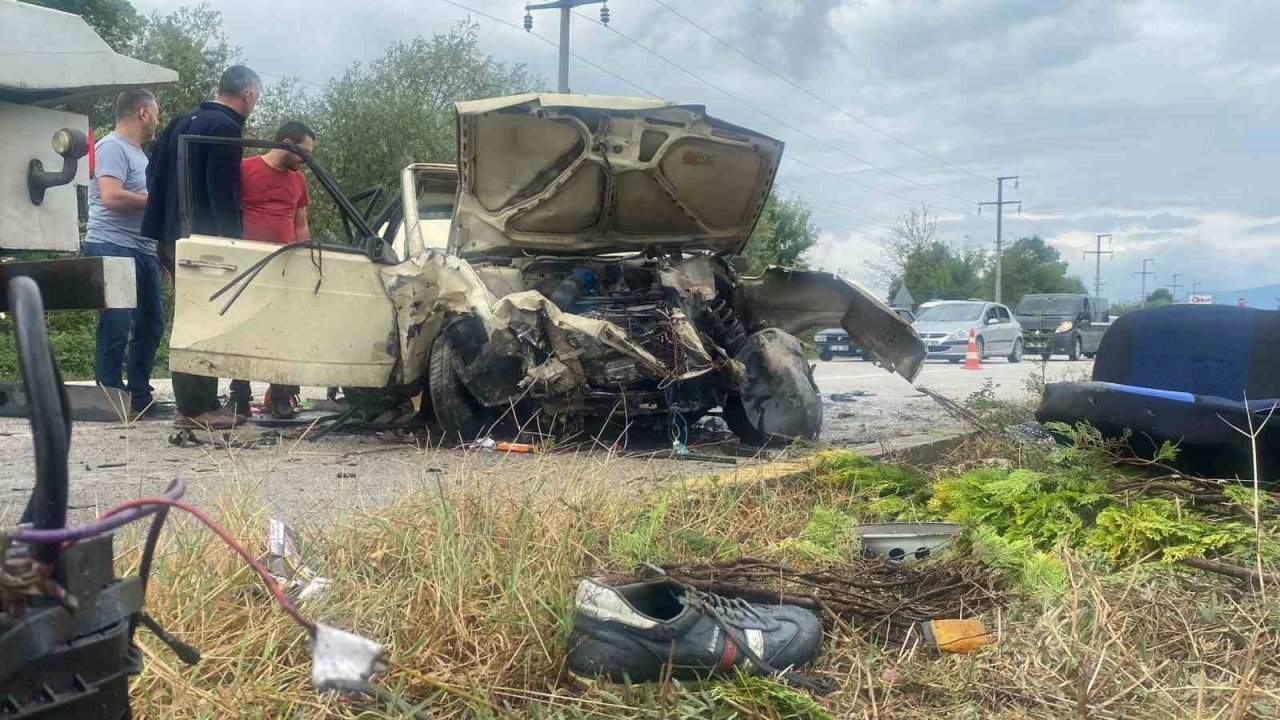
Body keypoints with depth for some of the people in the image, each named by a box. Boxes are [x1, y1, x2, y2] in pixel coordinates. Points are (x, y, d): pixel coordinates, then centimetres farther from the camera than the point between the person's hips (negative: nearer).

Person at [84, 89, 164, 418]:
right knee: (117, 327, -8)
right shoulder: (112, 147, -9)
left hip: (143, 250, 10)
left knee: (150, 324, 11)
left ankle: (139, 396, 19)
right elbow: (111, 197, -23)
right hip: (113, 248, -10)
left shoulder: (137, 152, 22)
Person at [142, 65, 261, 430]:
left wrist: (159, 233, 20)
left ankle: (189, 404, 19)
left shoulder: (182, 122, 15)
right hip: (205, 241, -9)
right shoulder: (225, 128, -13)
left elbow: (154, 175, 18)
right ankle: (200, 407, -1)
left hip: (171, 236, 9)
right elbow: (223, 194, -20)